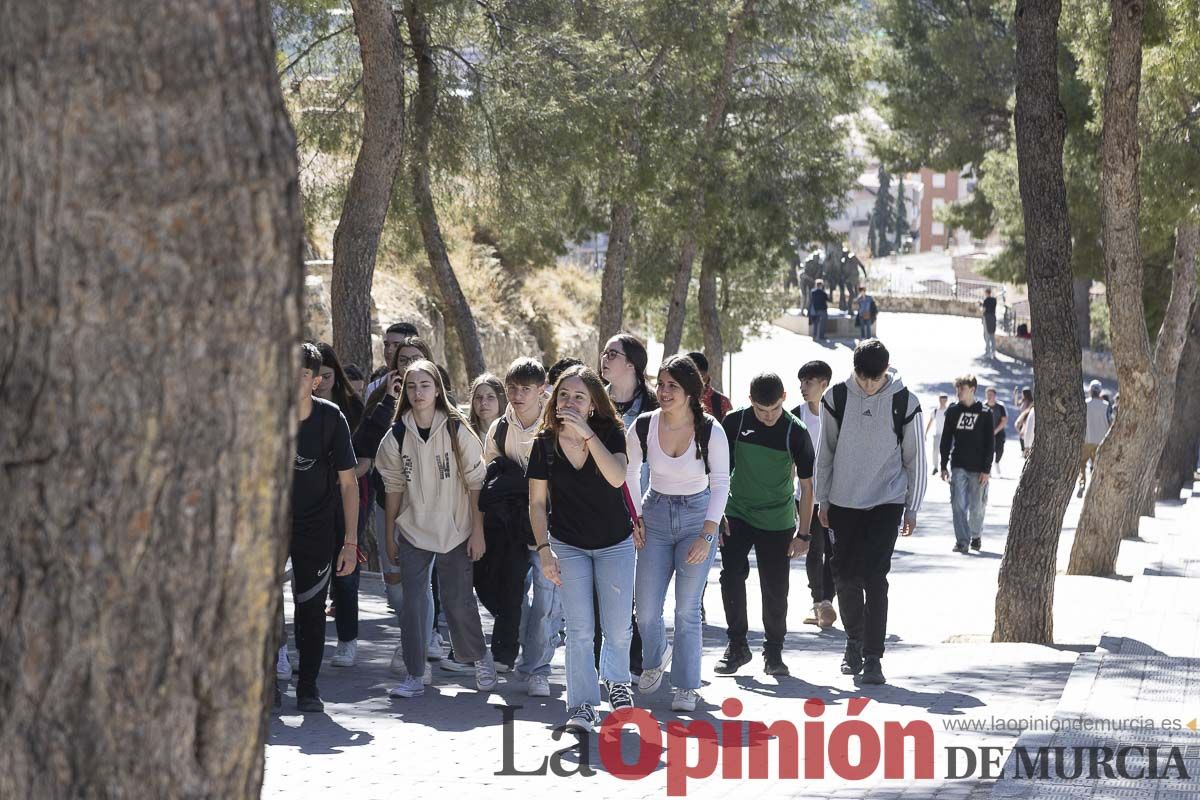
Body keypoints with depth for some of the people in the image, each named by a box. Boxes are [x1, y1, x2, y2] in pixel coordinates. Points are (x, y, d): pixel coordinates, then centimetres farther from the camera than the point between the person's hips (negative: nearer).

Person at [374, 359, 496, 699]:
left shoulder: (457, 431, -7)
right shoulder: (398, 435, 0)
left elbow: (475, 483, -4)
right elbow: (394, 487, 7)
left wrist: (478, 531, -6)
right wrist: (389, 534, 8)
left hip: (455, 531, -2)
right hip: (413, 532, 2)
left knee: (458, 601, 2)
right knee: (413, 603, -4)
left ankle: (481, 658, 27)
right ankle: (414, 676, 3)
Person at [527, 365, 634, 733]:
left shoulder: (610, 433, -13)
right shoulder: (546, 443, -9)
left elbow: (617, 478, -30)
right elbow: (537, 502, -3)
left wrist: (587, 434, -34)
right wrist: (544, 550, -10)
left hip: (615, 543, 0)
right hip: (568, 546, 0)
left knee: (618, 627, 4)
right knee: (579, 629, -5)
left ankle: (616, 681, 34)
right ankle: (582, 705, 1)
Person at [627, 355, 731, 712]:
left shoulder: (710, 430, -14)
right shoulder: (643, 426, -9)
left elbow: (721, 484, -7)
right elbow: (628, 474, 8)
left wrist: (707, 535, -13)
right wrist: (633, 517, 3)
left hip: (697, 516, -2)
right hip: (655, 515, 2)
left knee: (687, 608, -6)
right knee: (646, 609, 1)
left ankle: (687, 687, 6)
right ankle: (655, 659, 33)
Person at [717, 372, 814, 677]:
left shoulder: (795, 431, -11)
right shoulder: (735, 422, -7)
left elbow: (807, 485, -5)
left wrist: (803, 533, -6)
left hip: (778, 522, -1)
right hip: (736, 515, 1)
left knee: (776, 588, 0)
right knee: (732, 575, -10)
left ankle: (773, 651, 15)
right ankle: (736, 645, 4)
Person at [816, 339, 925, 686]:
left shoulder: (904, 403, -6)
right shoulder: (836, 398, -2)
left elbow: (915, 458, 2)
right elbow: (825, 452, 7)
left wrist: (912, 508, 2)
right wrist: (822, 500, 6)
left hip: (887, 502, -2)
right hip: (844, 501, 2)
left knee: (875, 577, -10)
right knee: (845, 575, 5)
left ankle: (872, 657, -8)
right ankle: (854, 641, 26)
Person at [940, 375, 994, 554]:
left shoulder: (985, 413, -2)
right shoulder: (953, 411, 5)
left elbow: (990, 443, -2)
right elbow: (946, 440, 9)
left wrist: (986, 469, -8)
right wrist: (944, 466, 4)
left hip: (978, 469, -2)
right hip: (958, 467, 2)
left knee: (977, 506, 6)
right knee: (958, 504, -8)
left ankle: (976, 536, 27)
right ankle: (962, 541, -7)